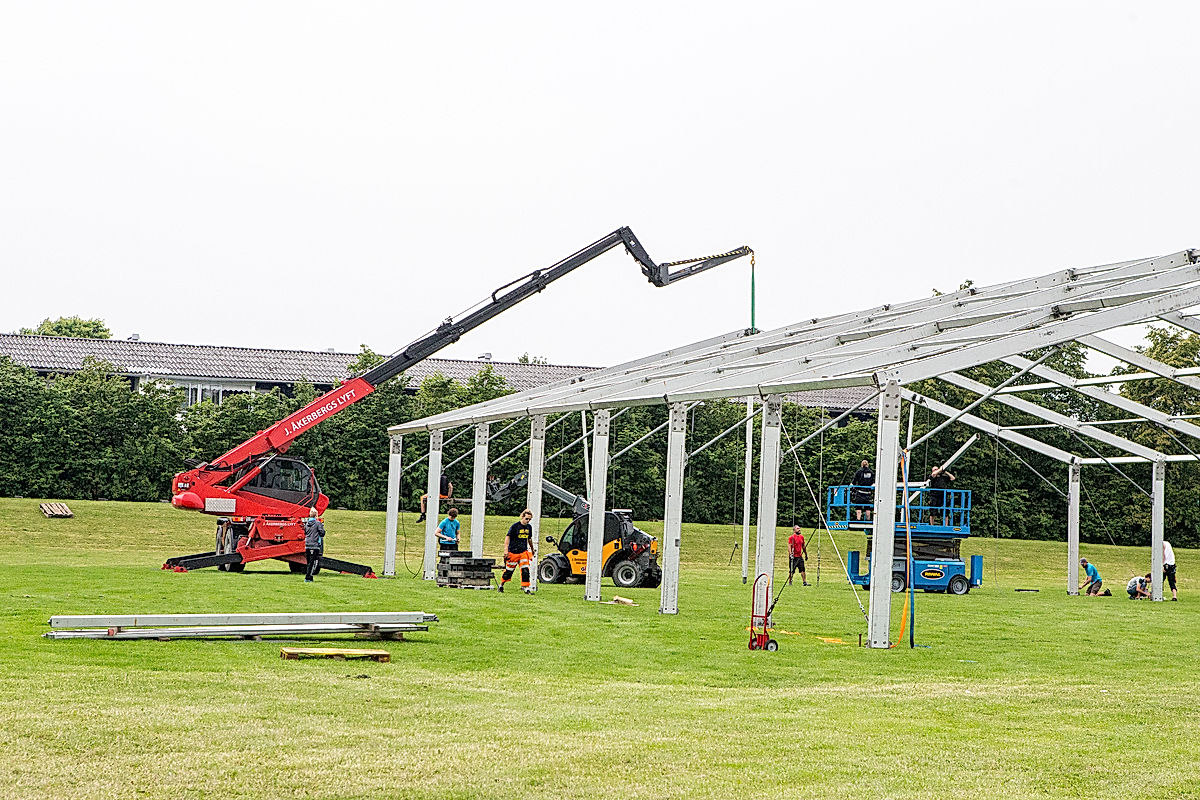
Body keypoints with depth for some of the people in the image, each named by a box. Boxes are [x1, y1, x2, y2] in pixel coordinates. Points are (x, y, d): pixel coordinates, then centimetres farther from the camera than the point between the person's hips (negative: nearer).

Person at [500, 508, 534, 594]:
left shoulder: (529, 527, 8)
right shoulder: (515, 526, -10)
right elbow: (507, 537, -11)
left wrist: (532, 549, 31)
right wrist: (506, 550, -19)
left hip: (524, 552, 4)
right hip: (513, 552, -4)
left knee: (525, 570, -8)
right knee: (509, 570, 5)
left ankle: (525, 588, -5)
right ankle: (501, 585, 24)